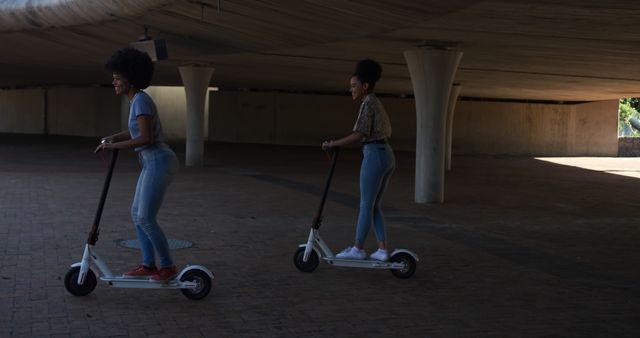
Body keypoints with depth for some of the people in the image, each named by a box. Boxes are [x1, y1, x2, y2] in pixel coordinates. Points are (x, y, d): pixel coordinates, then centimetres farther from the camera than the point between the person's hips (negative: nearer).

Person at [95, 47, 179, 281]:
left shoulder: (141, 100, -17)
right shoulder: (136, 100, 13)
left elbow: (146, 139, -23)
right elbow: (136, 131, 28)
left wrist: (115, 146, -14)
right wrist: (110, 138, 13)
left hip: (159, 163, -10)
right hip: (154, 163, 10)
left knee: (146, 219, -5)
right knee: (137, 214, 13)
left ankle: (168, 266, 8)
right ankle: (148, 265, 19)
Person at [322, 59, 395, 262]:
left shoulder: (368, 103, -10)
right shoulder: (377, 104, 19)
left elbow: (359, 135, -19)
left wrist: (333, 144, -11)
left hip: (374, 156, -9)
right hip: (387, 156, 9)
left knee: (365, 205, 1)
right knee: (374, 206, 13)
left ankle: (358, 249, 11)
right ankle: (382, 250, 10)